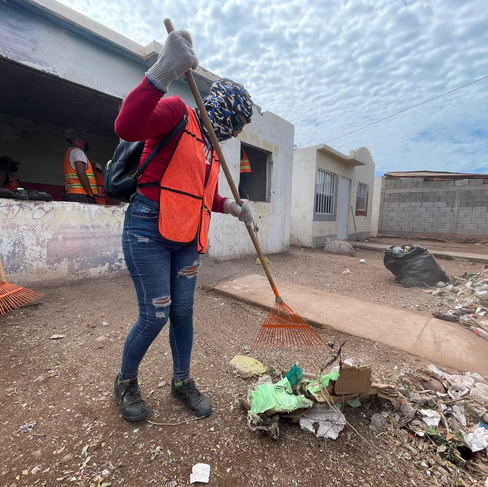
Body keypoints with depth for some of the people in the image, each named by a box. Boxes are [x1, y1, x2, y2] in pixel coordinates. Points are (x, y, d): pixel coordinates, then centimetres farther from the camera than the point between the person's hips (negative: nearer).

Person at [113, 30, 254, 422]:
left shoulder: (212, 145, 19)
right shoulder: (177, 113, -3)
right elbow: (127, 128, -23)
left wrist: (232, 206, 7)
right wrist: (163, 73, -33)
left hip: (188, 239, 8)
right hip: (149, 231, -7)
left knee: (183, 311, 11)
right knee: (155, 315, -3)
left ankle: (182, 381, 30)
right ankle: (126, 382, 26)